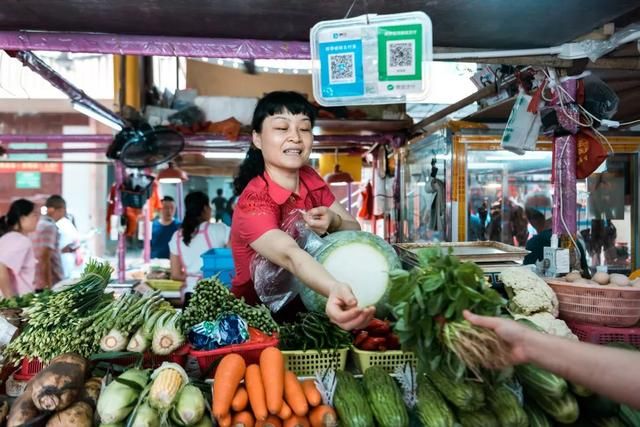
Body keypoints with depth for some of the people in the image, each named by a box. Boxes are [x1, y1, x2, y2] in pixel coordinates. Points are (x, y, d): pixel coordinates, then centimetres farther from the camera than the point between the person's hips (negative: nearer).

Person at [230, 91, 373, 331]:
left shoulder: (310, 179, -4)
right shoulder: (253, 203, -26)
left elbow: (355, 230, -2)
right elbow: (290, 256, -45)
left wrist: (333, 222, -26)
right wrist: (335, 290, -65)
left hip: (304, 302, 6)